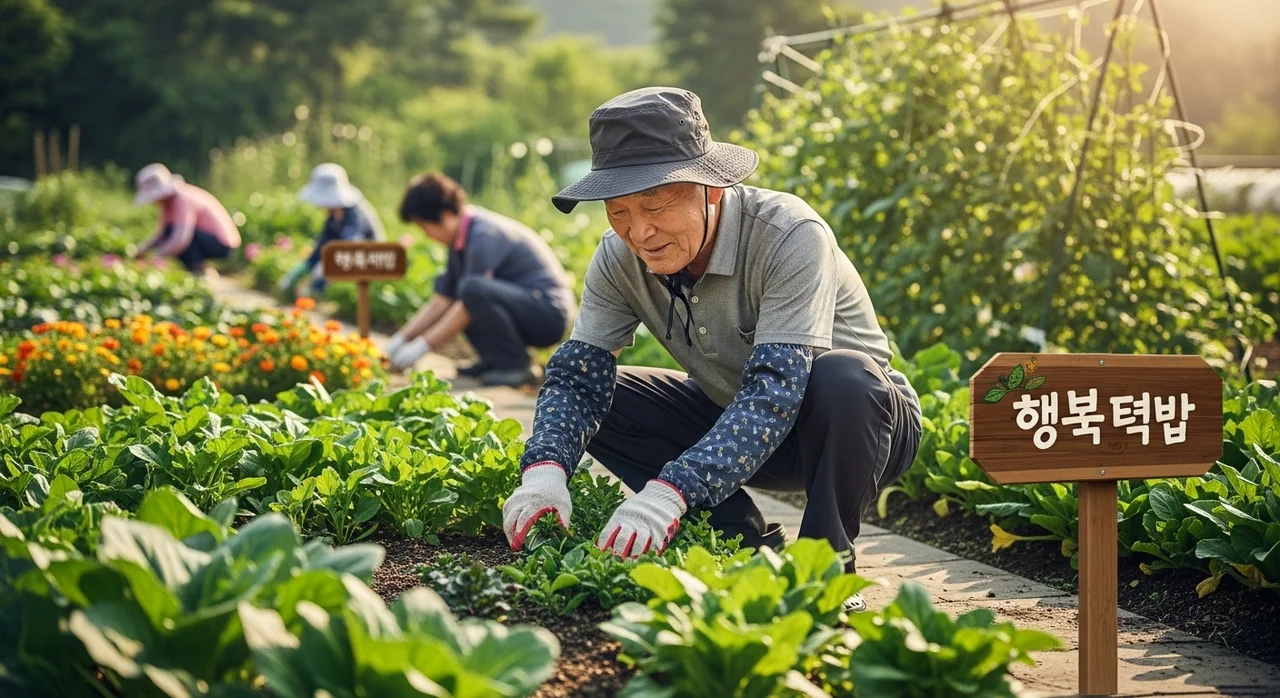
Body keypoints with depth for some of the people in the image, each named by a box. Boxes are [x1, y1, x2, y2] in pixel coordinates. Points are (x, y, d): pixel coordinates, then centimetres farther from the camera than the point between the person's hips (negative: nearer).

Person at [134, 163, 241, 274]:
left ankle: (198, 271, -14)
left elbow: (181, 239, -33)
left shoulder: (183, 200, -24)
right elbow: (161, 233, 9)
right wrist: (143, 249, -6)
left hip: (222, 245, -9)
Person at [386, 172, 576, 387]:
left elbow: (469, 304, -21)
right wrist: (400, 339, 6)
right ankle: (495, 358, 5)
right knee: (444, 283, 12)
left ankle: (515, 364, -15)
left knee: (474, 288, -33)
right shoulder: (460, 237, 9)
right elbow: (442, 300, 12)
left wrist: (422, 346, -17)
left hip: (550, 314, -10)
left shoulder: (484, 236, -20)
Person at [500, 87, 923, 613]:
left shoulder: (790, 236, -31)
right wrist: (545, 467, -39)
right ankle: (748, 546, -5)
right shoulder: (621, 257, -13)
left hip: (861, 419, -5)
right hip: (733, 422, 6)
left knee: (840, 377, -38)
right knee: (595, 400, -12)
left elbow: (775, 391, -40)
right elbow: (577, 373, -17)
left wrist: (670, 491, -51)